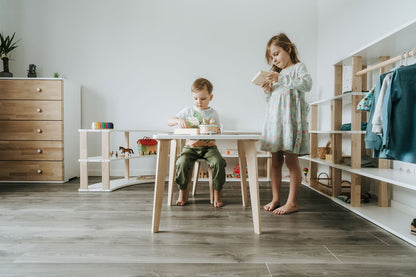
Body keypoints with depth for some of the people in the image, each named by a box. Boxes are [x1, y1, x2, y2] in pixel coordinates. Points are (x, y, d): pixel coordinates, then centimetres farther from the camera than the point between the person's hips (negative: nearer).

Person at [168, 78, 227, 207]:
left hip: (209, 146, 0)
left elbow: (217, 133, 2)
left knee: (218, 162, -27)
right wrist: (178, 120, -15)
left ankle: (217, 193, -8)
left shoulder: (213, 114, 8)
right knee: (182, 162, -27)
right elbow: (169, 121, 8)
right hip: (190, 146, 1)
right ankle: (183, 192, -4)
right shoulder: (188, 111, 10)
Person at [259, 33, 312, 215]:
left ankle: (292, 202, 0)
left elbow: (307, 83, -17)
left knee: (291, 160, -7)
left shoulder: (298, 67, 5)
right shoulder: (277, 73, 25)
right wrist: (267, 91, 5)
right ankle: (275, 199, 14)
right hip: (274, 119, 7)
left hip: (291, 118, -6)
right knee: (276, 161, 6)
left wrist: (281, 79, -20)